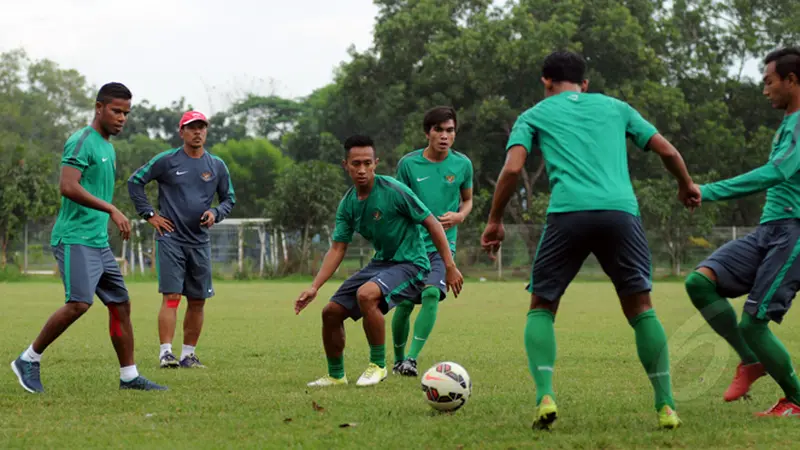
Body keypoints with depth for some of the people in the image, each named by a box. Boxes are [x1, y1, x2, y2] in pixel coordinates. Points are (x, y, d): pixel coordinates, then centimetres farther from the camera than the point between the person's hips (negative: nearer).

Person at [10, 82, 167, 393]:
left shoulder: (108, 147, 18)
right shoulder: (82, 142, -11)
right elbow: (68, 187, -23)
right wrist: (112, 210, -23)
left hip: (98, 242, 10)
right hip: (75, 239, -10)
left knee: (121, 304, 8)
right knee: (79, 303, -20)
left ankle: (129, 376, 14)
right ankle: (29, 360, -7)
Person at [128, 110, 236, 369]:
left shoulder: (217, 166, 9)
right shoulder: (166, 161, -2)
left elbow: (230, 199, 18)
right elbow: (135, 182, 3)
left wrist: (216, 213, -3)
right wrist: (149, 214, -3)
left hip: (200, 241, 4)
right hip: (171, 238, -4)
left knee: (197, 300, 4)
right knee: (171, 297, -13)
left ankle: (189, 354, 13)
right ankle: (166, 352, -15)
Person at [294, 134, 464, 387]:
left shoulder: (394, 191, -18)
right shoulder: (348, 204, 1)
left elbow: (432, 223, -13)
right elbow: (337, 249, 5)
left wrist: (450, 267, -15)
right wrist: (314, 287, -6)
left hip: (410, 263, -7)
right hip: (381, 262, 7)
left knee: (366, 294, -34)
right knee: (331, 312, 2)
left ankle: (378, 365, -16)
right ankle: (335, 375, 23)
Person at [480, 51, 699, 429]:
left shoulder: (534, 116, 20)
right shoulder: (615, 107, 26)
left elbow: (512, 168, 4)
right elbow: (667, 151, 24)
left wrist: (495, 222, 13)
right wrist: (686, 186, 43)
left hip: (568, 213, -2)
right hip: (621, 212, 2)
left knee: (541, 306, 13)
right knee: (640, 307, 14)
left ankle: (545, 396, -6)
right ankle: (666, 406, 6)